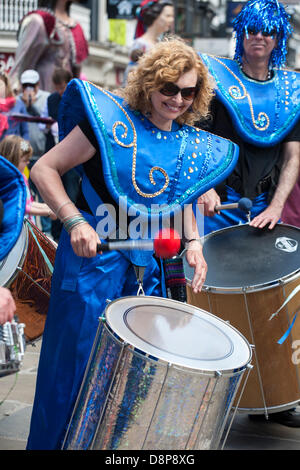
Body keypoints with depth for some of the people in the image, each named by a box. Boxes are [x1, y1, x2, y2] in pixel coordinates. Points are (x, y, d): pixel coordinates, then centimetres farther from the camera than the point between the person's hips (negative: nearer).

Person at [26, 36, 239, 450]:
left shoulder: (190, 145, 5)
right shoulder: (112, 122, -12)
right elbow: (44, 170, -13)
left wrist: (193, 242, 5)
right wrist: (74, 221, -25)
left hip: (149, 265, 6)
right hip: (92, 257, -5)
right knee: (76, 358, 2)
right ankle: (55, 442, 20)